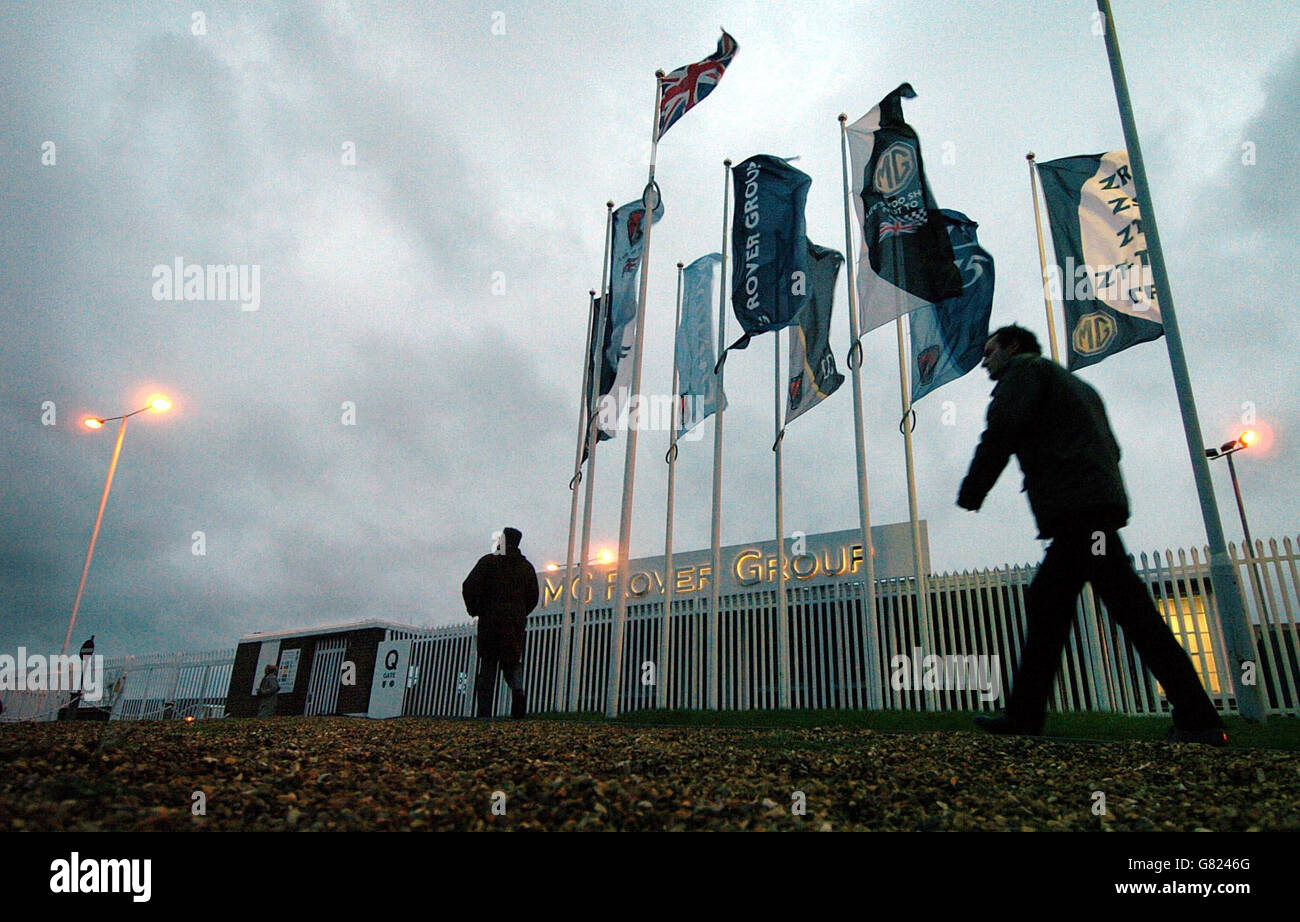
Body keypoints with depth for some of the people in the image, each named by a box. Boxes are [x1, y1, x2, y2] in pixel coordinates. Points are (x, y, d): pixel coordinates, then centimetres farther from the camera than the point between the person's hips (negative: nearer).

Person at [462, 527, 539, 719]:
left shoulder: (488, 561, 0)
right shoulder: (526, 567, 11)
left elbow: (469, 587, -7)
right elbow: (533, 597, 11)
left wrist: (474, 609, 7)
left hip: (490, 620, -2)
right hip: (516, 622, 2)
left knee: (487, 666, 6)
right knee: (512, 660, 13)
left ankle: (484, 712, 2)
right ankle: (517, 689, -18)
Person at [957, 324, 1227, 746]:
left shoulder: (1024, 368, 5)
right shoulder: (1074, 384, 32)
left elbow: (1001, 432, -11)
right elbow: (1110, 449, 27)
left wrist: (969, 496, -5)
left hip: (1077, 505, -9)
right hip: (1100, 503, 10)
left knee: (1129, 606, -10)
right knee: (1045, 600, 7)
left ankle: (1198, 719, -9)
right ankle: (1024, 714, 8)